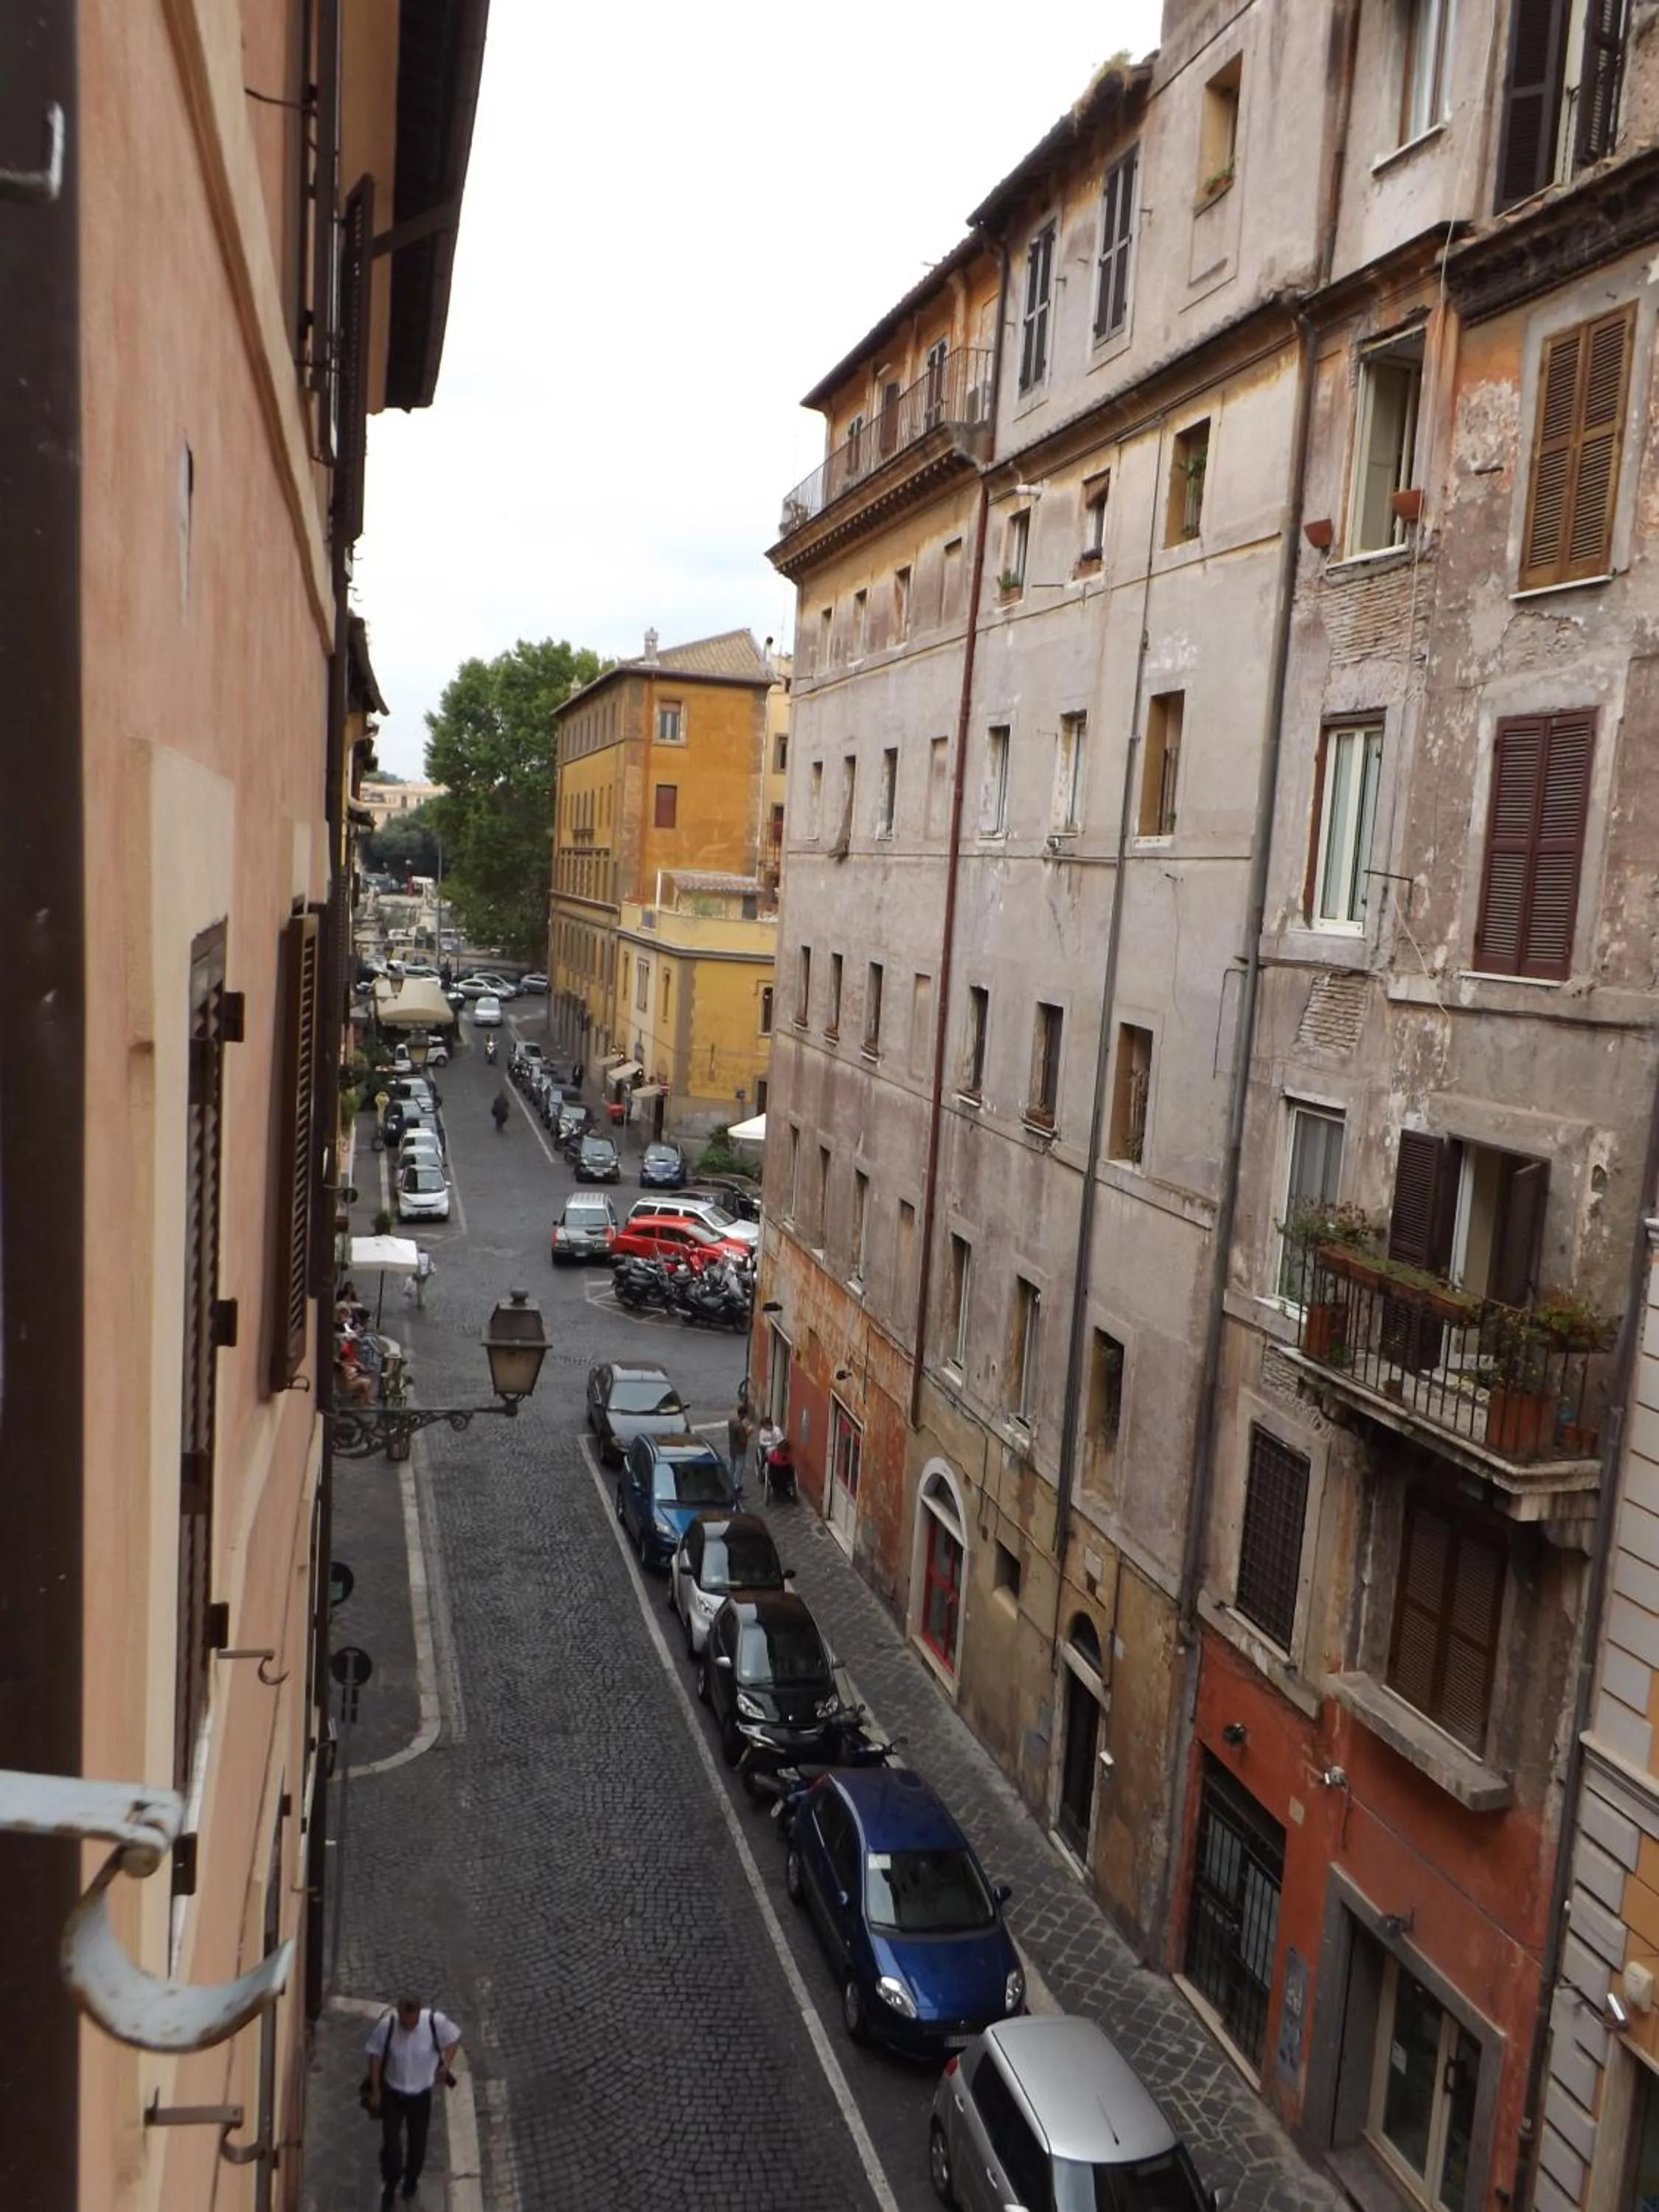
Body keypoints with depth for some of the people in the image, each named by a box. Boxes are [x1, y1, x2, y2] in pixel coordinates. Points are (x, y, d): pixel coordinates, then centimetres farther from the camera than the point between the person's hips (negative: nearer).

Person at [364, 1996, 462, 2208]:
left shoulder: (436, 2021, -28)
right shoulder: (387, 2024, -28)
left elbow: (454, 2038, -7)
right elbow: (376, 2055, -11)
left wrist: (446, 2065, -16)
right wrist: (375, 2090, -6)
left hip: (421, 2093, 1)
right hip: (392, 2092, -1)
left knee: (418, 2141, 19)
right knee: (390, 2143, 5)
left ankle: (412, 2178, 51)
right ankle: (389, 2187, 35)